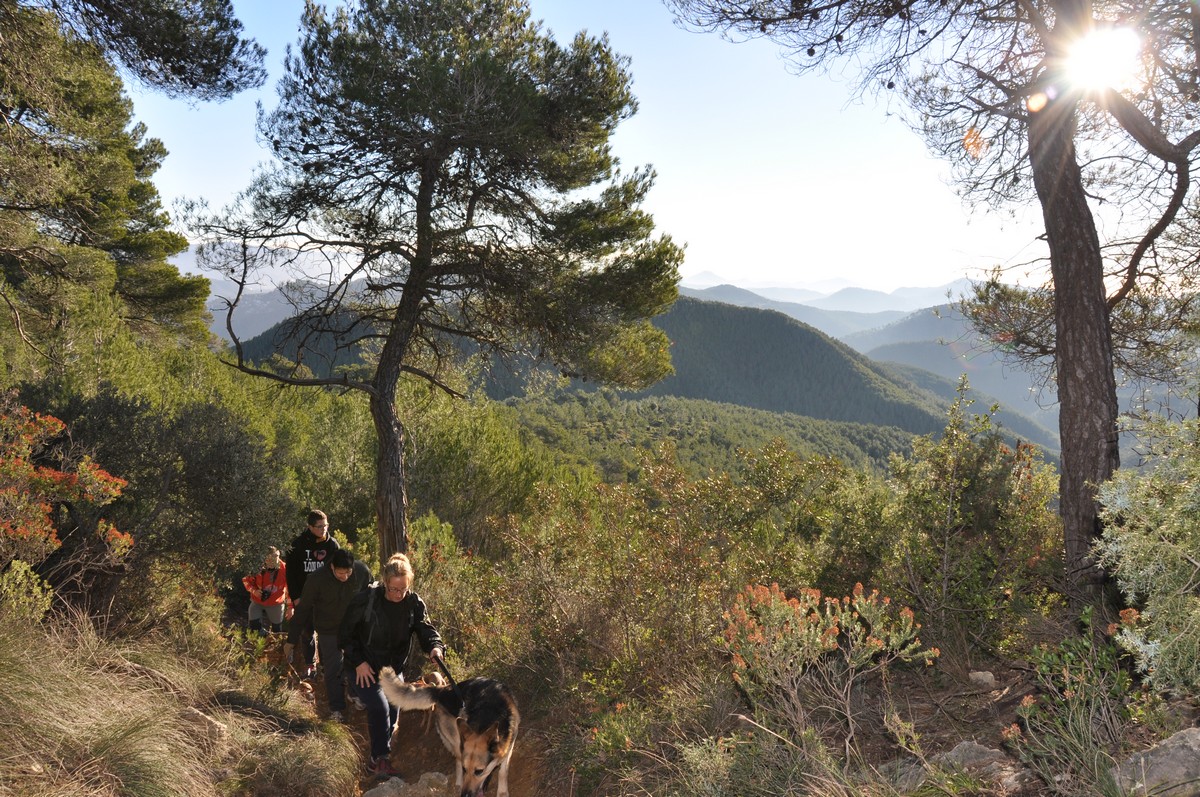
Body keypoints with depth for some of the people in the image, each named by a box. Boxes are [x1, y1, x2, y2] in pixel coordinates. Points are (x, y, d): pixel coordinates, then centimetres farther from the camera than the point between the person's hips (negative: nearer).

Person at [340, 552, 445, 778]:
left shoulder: (414, 603, -10)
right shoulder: (366, 599, -21)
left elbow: (426, 629, -15)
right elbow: (346, 633, -12)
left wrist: (435, 647, -37)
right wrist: (358, 662, -17)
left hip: (394, 669, 5)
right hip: (364, 668, -4)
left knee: (393, 712, 10)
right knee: (380, 709, -15)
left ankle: (380, 756, 31)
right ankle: (379, 759, 3)